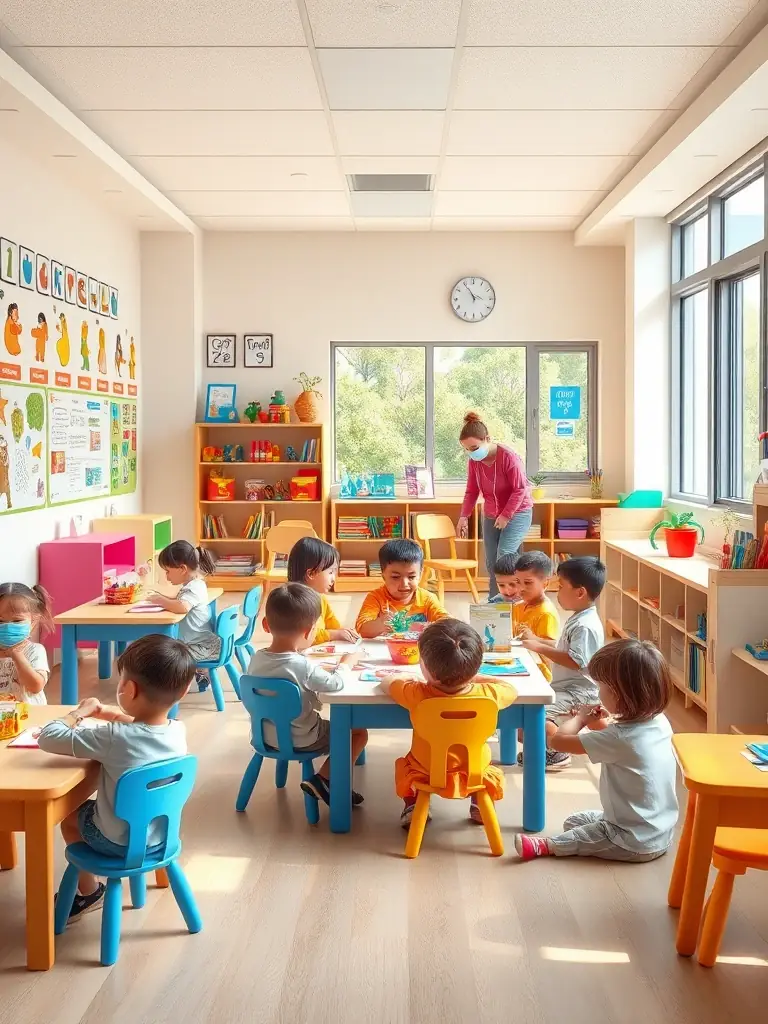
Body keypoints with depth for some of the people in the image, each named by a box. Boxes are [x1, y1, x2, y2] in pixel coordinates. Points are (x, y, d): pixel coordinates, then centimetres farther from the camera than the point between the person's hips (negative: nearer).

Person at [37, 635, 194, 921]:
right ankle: (92, 882, 42)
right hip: (161, 834, 5)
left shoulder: (113, 738, -33)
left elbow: (48, 738, -25)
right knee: (89, 808, 31)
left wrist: (81, 711, -10)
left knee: (70, 815, 25)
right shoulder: (178, 731, -15)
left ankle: (90, 892, 37)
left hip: (119, 843, -5)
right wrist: (108, 713, 4)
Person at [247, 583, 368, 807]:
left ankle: (323, 781, 25)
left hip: (267, 736, 7)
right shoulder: (303, 666, -30)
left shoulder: (256, 659, -10)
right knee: (359, 733, 7)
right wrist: (346, 663, -6)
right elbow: (336, 684, -23)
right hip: (300, 741, -7)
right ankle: (323, 780, 1)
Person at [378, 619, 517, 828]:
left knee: (403, 765, 32)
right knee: (493, 773, 35)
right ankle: (481, 806, 22)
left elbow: (386, 682, -6)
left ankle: (411, 806, 17)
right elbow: (512, 690, 0)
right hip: (475, 776, 1)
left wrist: (405, 677, 13)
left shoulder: (417, 695, -26)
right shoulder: (487, 695, -24)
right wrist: (475, 677, 6)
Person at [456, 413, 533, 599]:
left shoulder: (508, 457, -24)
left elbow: (520, 489, -21)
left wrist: (506, 515, -22)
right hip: (491, 516, 6)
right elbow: (472, 491, 2)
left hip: (517, 514, -6)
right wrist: (464, 516, -9)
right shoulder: (474, 461, -5)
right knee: (491, 563, 6)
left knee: (504, 558, -20)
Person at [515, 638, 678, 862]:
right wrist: (602, 723, 2)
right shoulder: (660, 722, -6)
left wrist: (580, 719, -7)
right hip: (661, 833, 9)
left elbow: (558, 741, -24)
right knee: (573, 822, 21)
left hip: (637, 842, -9)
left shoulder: (617, 738, -31)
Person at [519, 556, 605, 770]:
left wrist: (540, 648, -28)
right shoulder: (579, 618, 10)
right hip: (570, 686, 11)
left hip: (579, 691, -11)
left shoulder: (585, 626, -24)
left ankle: (557, 753, -5)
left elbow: (576, 661, -31)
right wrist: (536, 640, 8)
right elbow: (563, 647, 18)